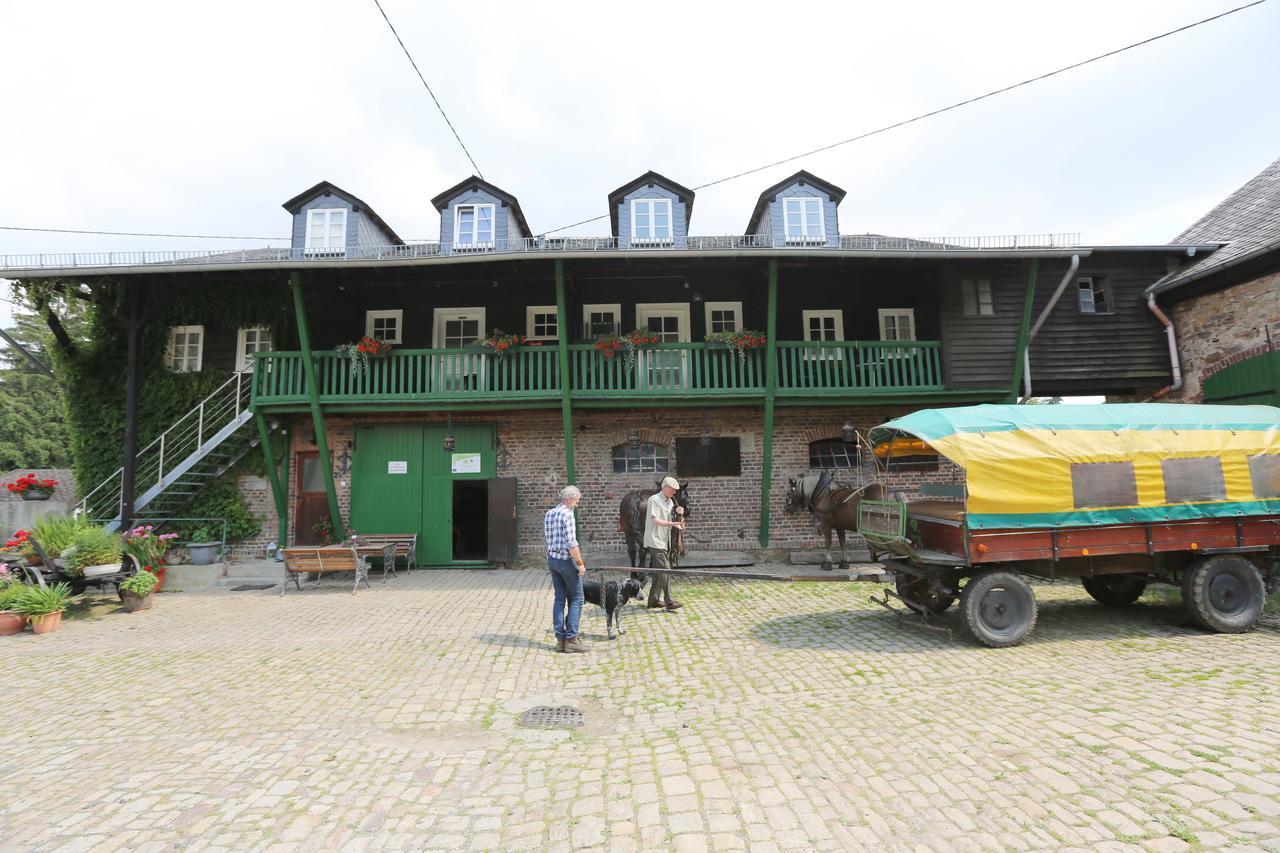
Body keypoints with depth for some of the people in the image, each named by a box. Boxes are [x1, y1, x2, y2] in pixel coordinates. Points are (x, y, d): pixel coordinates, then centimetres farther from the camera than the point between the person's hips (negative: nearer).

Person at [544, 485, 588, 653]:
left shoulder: (548, 514, 10)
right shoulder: (567, 514, -16)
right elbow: (571, 543, -20)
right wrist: (580, 563, -15)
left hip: (551, 559, 8)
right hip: (566, 560, -8)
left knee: (559, 599, 11)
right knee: (576, 599, 2)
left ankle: (560, 639, 13)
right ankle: (571, 638, -1)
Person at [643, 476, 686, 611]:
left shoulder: (670, 502, 15)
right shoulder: (654, 499, -11)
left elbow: (671, 519, 20)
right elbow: (656, 521, -20)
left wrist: (678, 513, 0)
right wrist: (672, 523, -30)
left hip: (665, 541, 9)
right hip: (655, 541, -9)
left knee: (659, 572, 11)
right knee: (664, 570, -12)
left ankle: (653, 600, 19)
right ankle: (669, 601, -11)